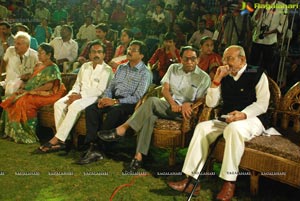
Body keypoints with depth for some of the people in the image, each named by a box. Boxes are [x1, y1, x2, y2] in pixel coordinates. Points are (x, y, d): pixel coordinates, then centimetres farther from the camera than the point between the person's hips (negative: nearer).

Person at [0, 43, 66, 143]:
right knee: (10, 100, -8)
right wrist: (22, 88, 0)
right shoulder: (38, 65, 21)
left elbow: (49, 86, -18)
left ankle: (26, 135, -20)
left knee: (24, 102, -30)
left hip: (45, 94, -9)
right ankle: (12, 132, -7)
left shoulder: (52, 68, -7)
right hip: (32, 92, 9)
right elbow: (31, 80, 20)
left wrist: (30, 91, -19)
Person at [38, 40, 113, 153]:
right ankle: (61, 140, -23)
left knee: (74, 106, -34)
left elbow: (100, 91, -11)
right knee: (59, 104, -20)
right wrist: (74, 94, -3)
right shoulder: (85, 66, 21)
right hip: (79, 95, 7)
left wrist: (80, 96, -17)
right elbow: (77, 83, 20)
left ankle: (57, 139, -29)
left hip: (93, 97, -6)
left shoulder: (106, 70, -1)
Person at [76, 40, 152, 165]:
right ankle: (93, 147, -28)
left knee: (113, 112, -37)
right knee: (91, 109, -20)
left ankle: (97, 148, -28)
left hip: (129, 103, -6)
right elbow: (111, 86, 19)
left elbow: (137, 97, -12)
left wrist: (116, 101, -19)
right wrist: (105, 98, -3)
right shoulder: (121, 68, 20)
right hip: (114, 100, 6)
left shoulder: (145, 73, -3)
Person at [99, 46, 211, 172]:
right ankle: (138, 156, -33)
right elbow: (165, 89, 6)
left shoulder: (204, 77, 5)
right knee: (149, 116, -33)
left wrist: (188, 104, -19)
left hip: (182, 112, -4)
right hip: (167, 104, 4)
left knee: (152, 101, -32)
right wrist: (172, 103, -12)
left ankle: (121, 130, -30)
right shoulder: (173, 68, 16)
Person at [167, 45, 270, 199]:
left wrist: (243, 114, -26)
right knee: (202, 127, -20)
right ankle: (191, 180, -23)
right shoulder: (225, 78, 12)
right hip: (228, 120, 5)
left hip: (252, 118, -5)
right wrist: (217, 80, -4)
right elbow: (211, 103, 6)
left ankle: (229, 182, -29)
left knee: (234, 128, -38)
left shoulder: (257, 74, -1)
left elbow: (262, 103, -9)